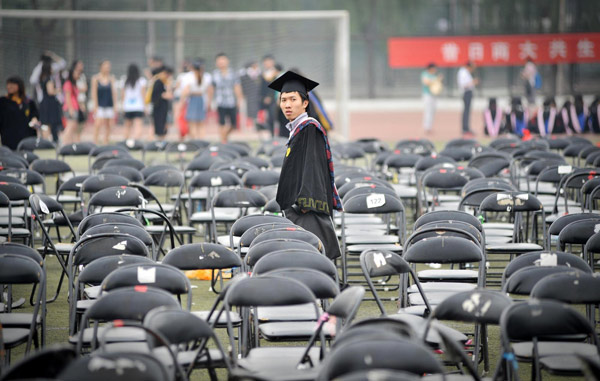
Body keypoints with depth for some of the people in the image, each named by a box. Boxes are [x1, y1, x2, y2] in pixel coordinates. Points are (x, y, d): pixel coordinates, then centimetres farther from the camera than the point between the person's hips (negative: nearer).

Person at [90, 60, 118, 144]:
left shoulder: (111, 78, 6)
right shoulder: (96, 78, -1)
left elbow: (114, 92, 5)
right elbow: (94, 93, -3)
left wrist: (115, 106, 1)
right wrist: (95, 106, -8)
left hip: (109, 106, 3)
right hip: (100, 105, -3)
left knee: (108, 126, 4)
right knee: (98, 124, -13)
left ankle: (106, 143, 12)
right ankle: (95, 143, -11)